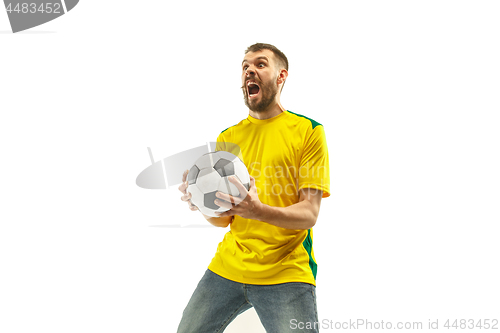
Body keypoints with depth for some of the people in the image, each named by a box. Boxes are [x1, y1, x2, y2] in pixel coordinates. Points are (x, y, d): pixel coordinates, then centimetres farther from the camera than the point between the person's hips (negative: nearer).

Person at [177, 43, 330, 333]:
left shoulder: (308, 131, -4)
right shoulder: (227, 137, 9)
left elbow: (309, 214, -11)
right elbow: (223, 219, 9)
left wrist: (258, 210, -30)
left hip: (286, 275, -4)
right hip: (227, 267, 4)